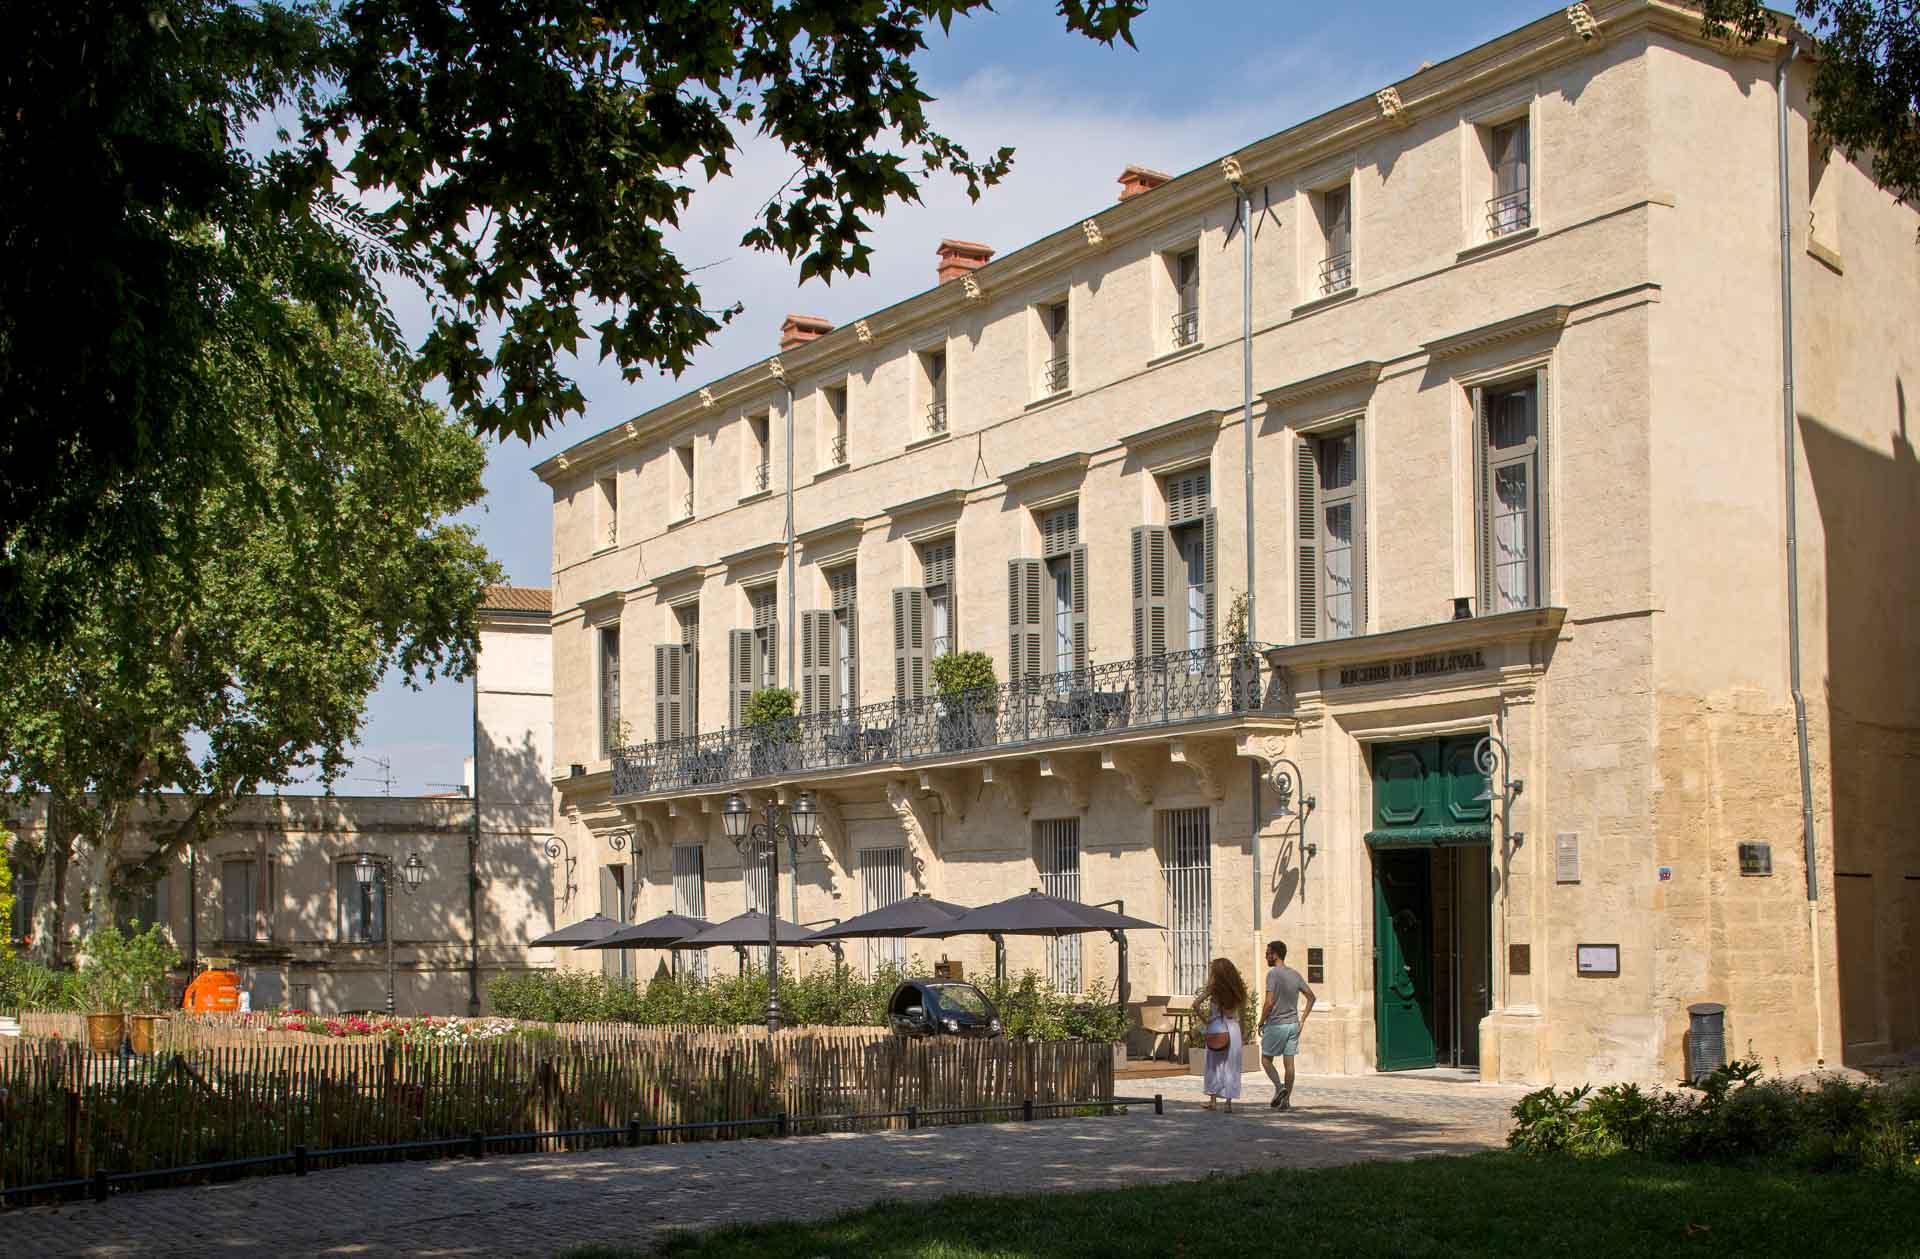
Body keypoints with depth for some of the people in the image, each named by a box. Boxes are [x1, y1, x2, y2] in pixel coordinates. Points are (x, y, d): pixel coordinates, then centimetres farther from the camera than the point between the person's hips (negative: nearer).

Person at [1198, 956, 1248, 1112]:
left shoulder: (1214, 987, -7)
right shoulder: (1236, 989, 4)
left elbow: (1196, 1004, -13)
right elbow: (1242, 1007, 9)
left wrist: (1204, 1020, -4)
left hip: (1217, 1028, -3)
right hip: (1233, 1028, 3)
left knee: (1214, 1064, 12)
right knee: (1230, 1066, 7)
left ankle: (1213, 1099, 14)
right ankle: (1229, 1102, 5)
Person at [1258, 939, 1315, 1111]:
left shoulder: (1273, 974, -13)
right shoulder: (1295, 974, 8)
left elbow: (1269, 1003, -19)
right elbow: (1312, 997, 11)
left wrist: (1261, 1023, -7)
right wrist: (1302, 1020, 10)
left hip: (1276, 1025, -6)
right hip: (1293, 1024, 6)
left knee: (1266, 1059, 8)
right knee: (1289, 1062, 6)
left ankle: (1279, 1086, -12)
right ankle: (1286, 1100, 5)